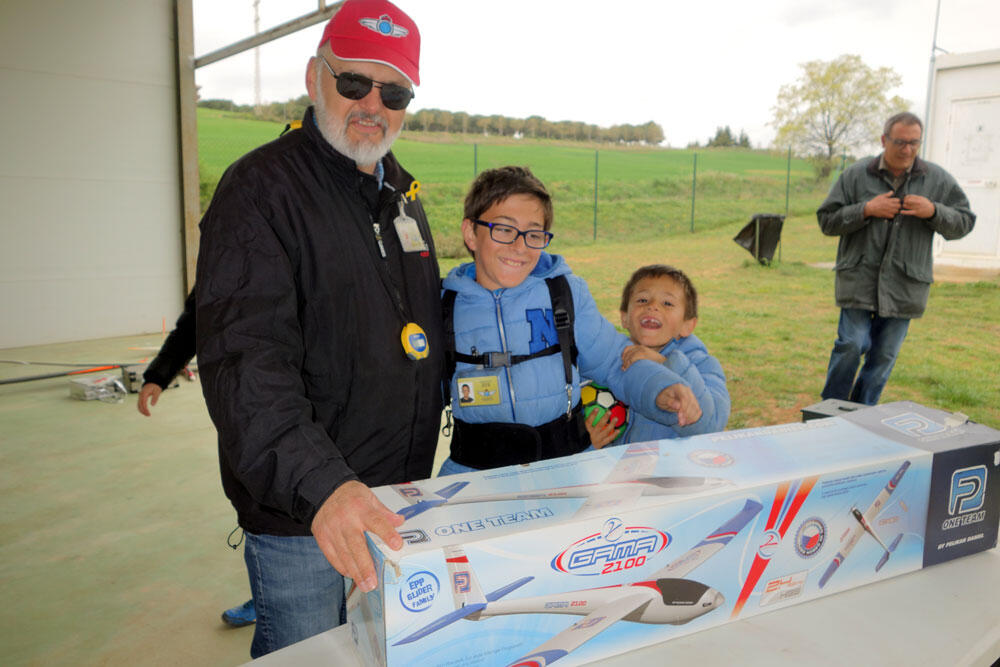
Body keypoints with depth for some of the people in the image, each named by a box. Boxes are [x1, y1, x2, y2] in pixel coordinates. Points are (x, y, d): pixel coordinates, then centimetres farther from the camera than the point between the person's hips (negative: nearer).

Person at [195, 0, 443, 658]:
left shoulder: (402, 191, 10)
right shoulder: (261, 189, -15)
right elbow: (245, 362, -26)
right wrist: (318, 484, -41)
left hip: (393, 502, 7)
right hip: (297, 510, -7)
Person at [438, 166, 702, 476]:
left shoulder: (568, 292, 4)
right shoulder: (447, 305, 2)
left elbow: (615, 362, 10)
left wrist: (663, 391, -5)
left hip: (568, 461, 4)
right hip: (476, 470, -3)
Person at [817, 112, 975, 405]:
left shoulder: (938, 180, 6)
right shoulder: (856, 175, 2)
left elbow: (964, 222, 8)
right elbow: (827, 220, 1)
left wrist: (933, 212, -12)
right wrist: (866, 210, -14)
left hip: (905, 286, 2)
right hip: (859, 280, -2)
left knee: (884, 356, 7)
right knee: (852, 345, -7)